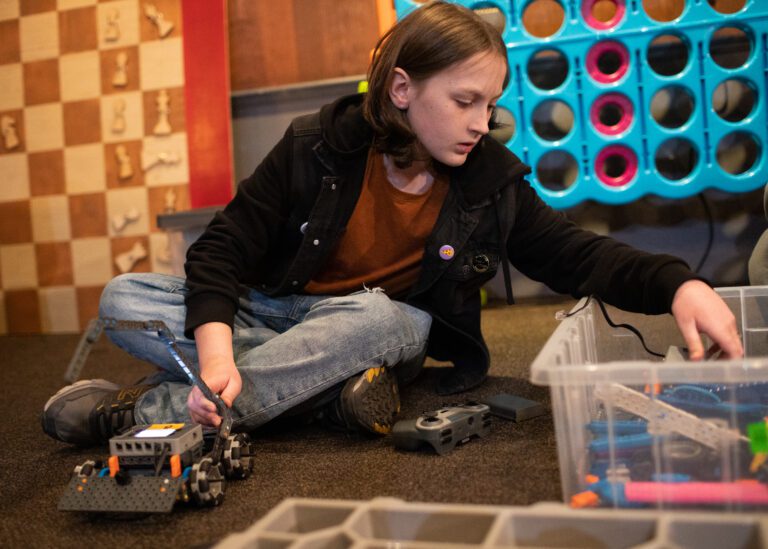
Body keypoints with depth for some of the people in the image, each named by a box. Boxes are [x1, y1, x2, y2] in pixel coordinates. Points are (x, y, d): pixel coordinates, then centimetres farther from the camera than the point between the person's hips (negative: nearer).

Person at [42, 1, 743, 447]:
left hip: (381, 327, 0)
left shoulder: (493, 181, -8)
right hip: (275, 315, 1)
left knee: (374, 318, -38)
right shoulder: (318, 147, -14)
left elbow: (579, 255, -6)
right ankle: (335, 387, -28)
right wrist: (216, 351, -34)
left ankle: (142, 409, -30)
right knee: (125, 298, -18)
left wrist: (679, 284, -26)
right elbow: (223, 248, -15)